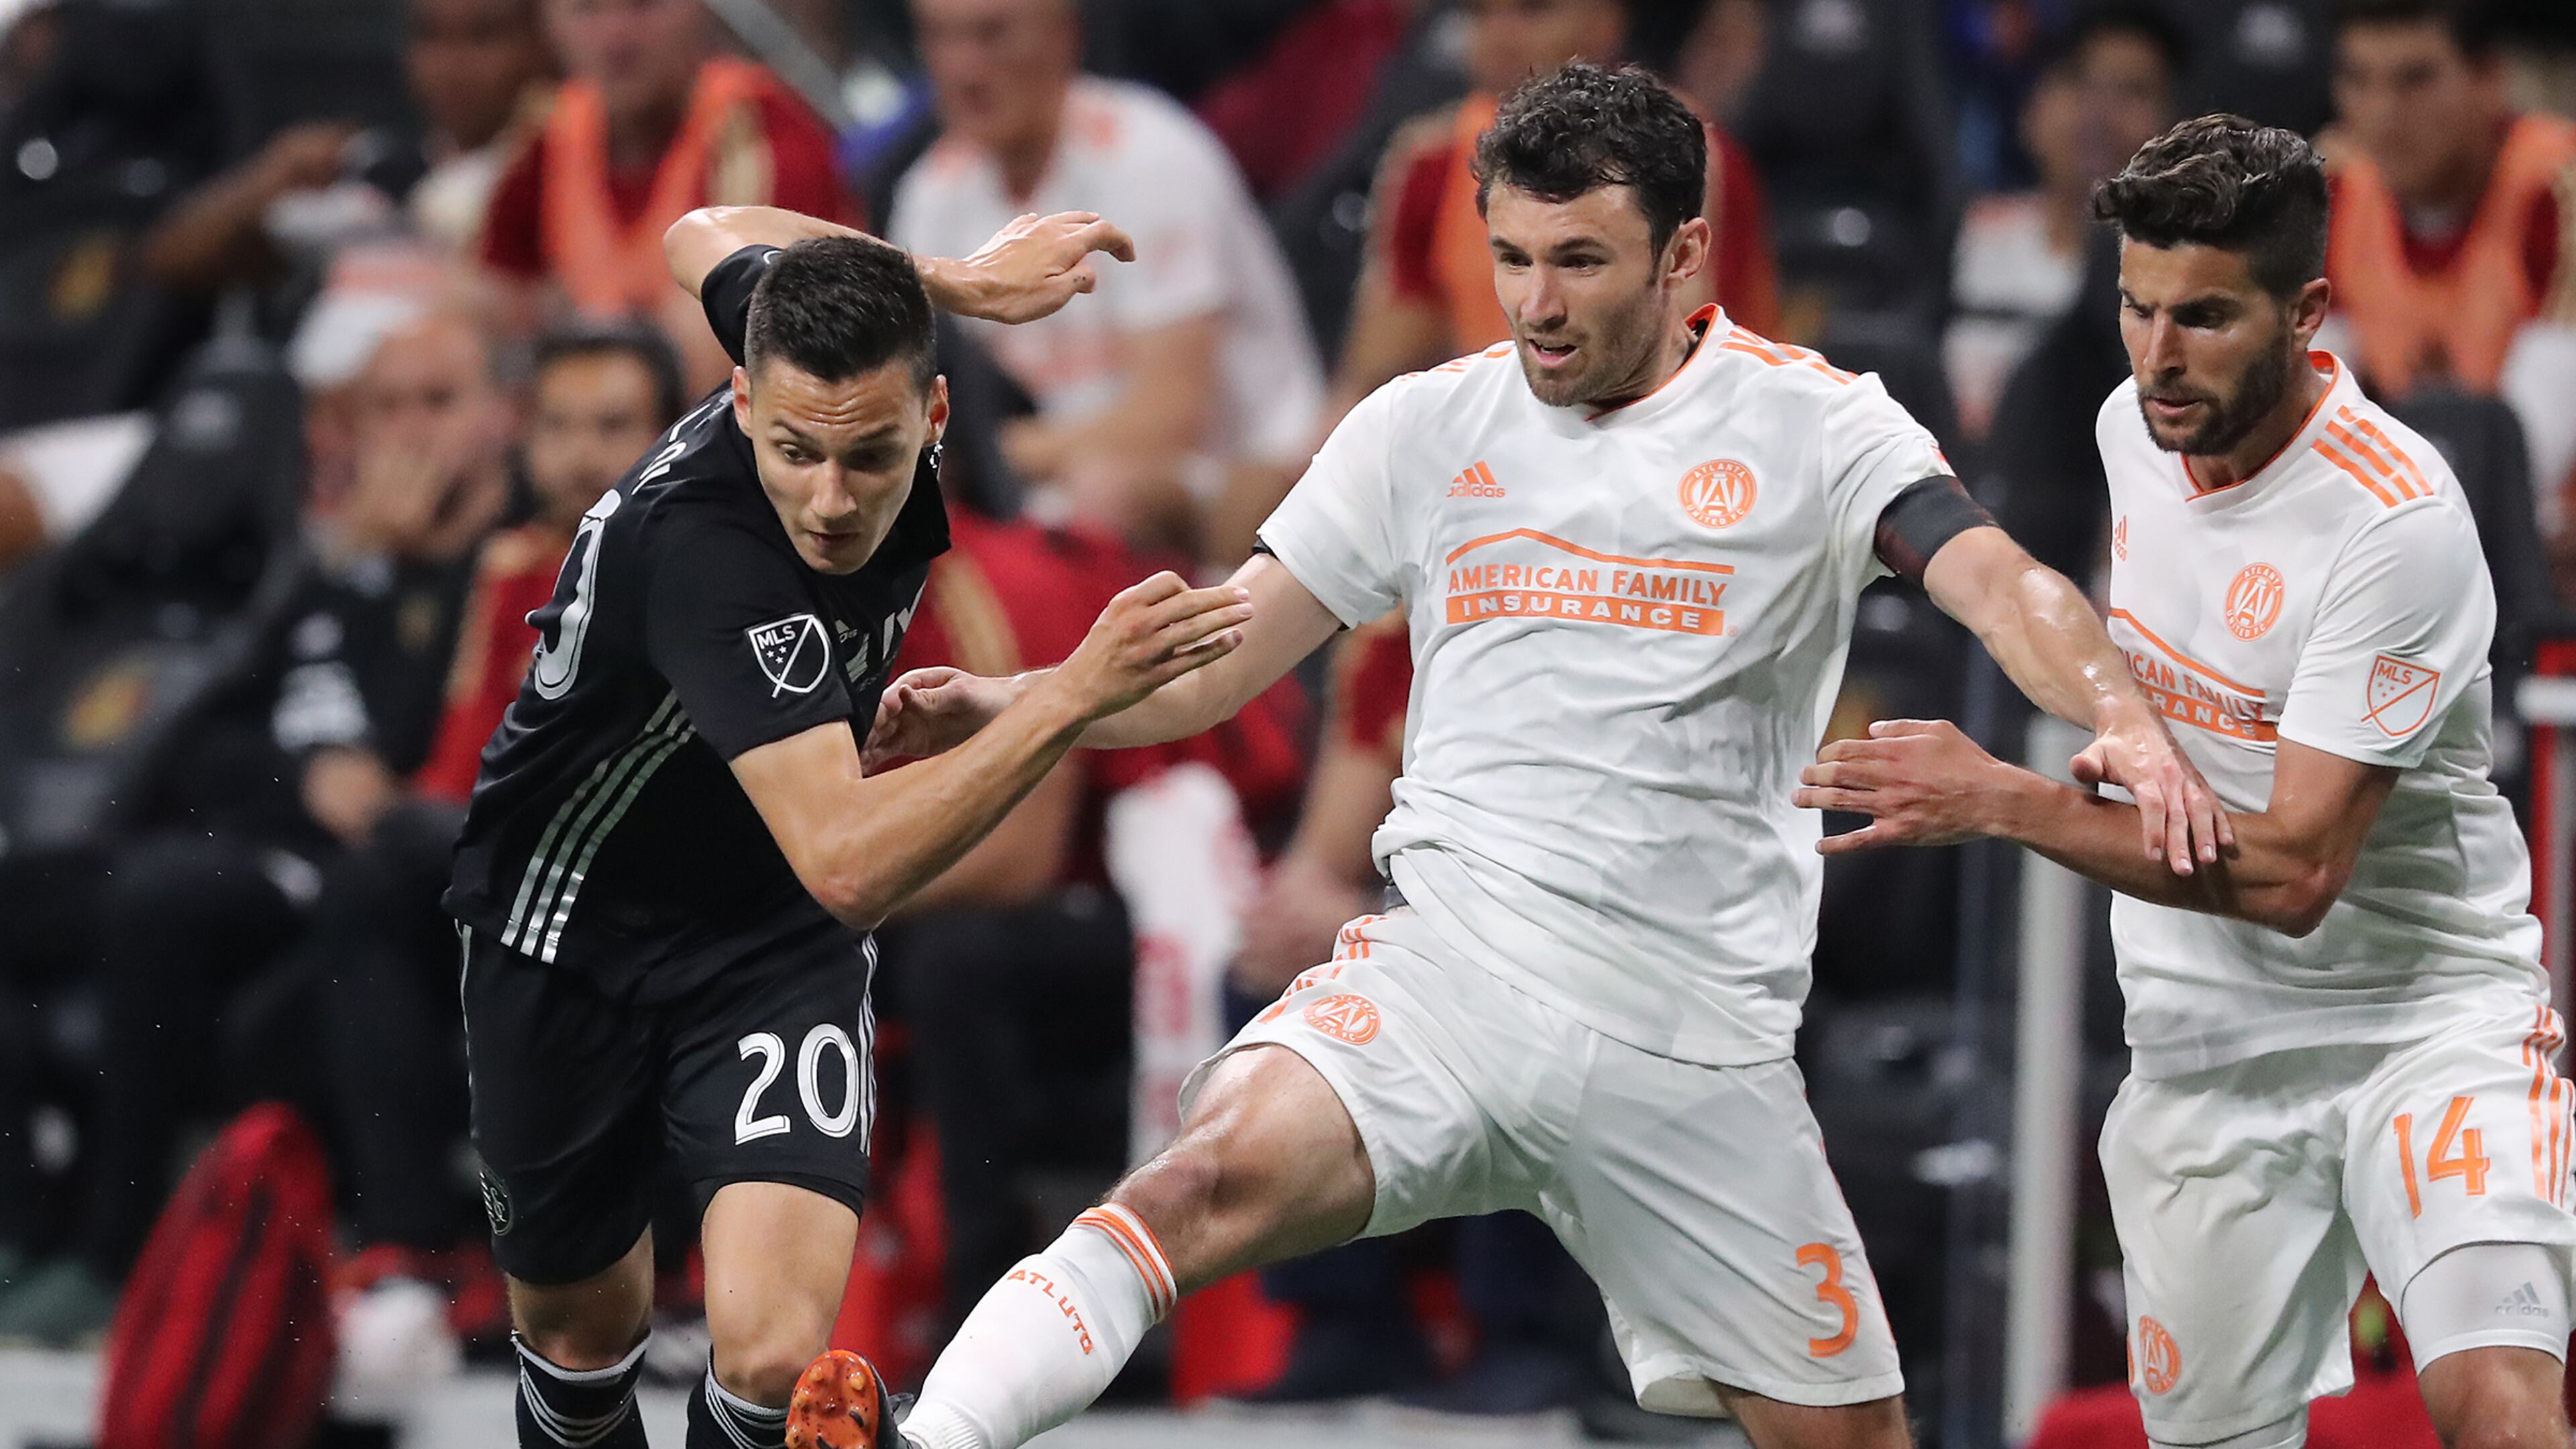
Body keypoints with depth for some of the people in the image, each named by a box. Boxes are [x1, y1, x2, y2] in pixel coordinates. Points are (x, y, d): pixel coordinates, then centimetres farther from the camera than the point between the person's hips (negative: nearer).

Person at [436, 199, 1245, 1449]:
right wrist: (1074, 696, -50)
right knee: (579, 1323, 19)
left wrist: (961, 281, 8)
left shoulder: (835, 347, -18)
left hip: (772, 944, 3)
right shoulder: (697, 544, -37)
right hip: (567, 929, -3)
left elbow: (707, 237, 6)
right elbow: (846, 862, -44)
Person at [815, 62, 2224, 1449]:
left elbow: (1999, 584, -13)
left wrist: (2127, 717, -33)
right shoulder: (1425, 424, 9)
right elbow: (1213, 661, 13)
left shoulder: (1811, 423, 1)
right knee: (1218, 1176, -29)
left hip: (1695, 1049, 0)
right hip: (1445, 971, 0)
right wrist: (1003, 703, -4)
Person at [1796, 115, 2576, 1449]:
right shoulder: (2136, 425, -1)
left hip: (2428, 1018, -6)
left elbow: (2293, 873, -27)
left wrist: (2000, 803, -28)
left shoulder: (2395, 523, -24)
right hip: (2205, 1042, 6)